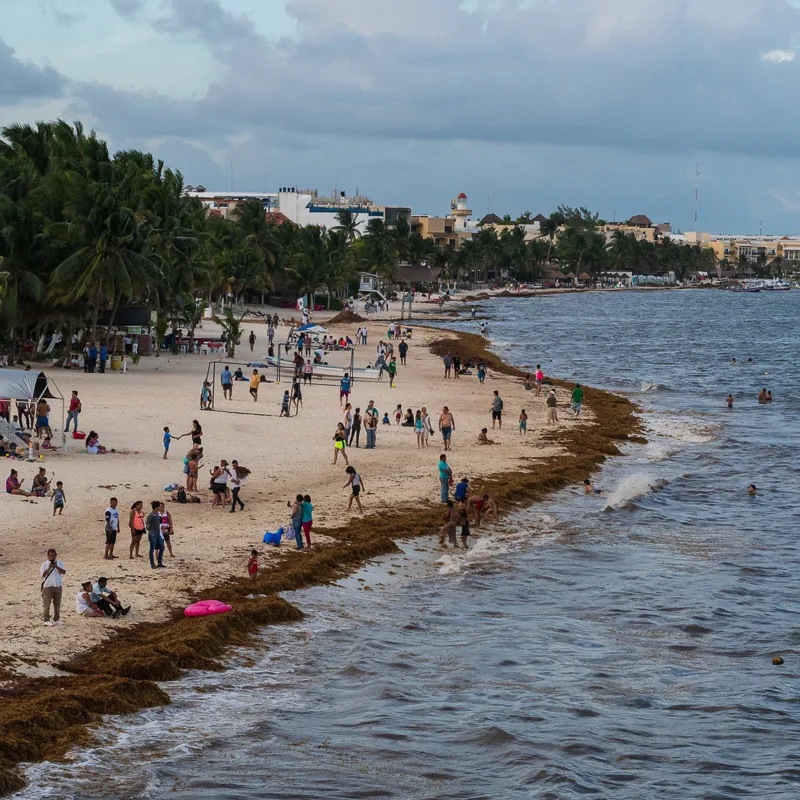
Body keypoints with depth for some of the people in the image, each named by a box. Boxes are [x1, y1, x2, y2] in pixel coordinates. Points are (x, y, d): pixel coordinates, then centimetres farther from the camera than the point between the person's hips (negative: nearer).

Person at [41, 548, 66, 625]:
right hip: (47, 587, -4)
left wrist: (56, 567, -16)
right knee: (46, 604, -3)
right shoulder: (45, 564, -2)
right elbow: (42, 574, -12)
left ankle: (56, 619, 20)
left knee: (57, 604, 10)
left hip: (57, 586, 4)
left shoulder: (59, 563, 7)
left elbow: (64, 572, -5)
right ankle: (46, 620, 3)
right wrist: (49, 568, -20)